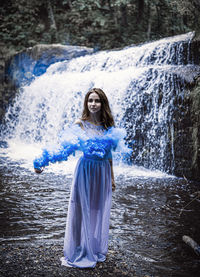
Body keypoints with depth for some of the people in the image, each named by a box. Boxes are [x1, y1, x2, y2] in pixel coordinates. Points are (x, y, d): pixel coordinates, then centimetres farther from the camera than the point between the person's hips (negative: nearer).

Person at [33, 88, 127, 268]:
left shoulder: (108, 126, 6)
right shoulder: (80, 124, -5)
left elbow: (109, 153, 11)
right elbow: (68, 147, -15)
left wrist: (112, 177, 13)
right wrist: (45, 162, -29)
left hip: (103, 172, 4)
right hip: (86, 170, -3)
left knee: (100, 210, 11)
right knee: (83, 210, 1)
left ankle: (97, 250, 27)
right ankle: (80, 253, 15)